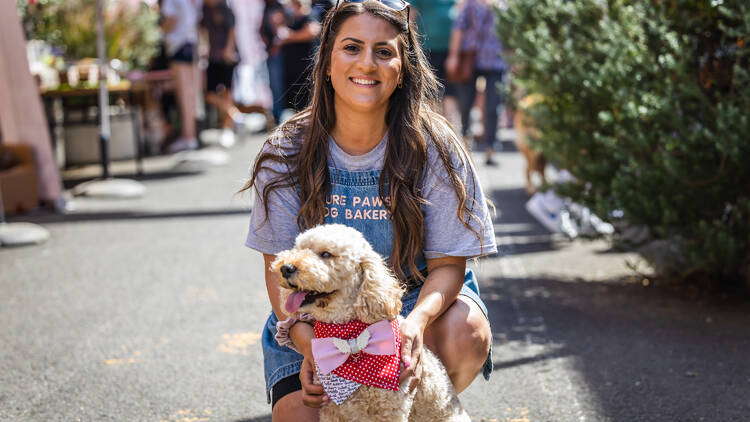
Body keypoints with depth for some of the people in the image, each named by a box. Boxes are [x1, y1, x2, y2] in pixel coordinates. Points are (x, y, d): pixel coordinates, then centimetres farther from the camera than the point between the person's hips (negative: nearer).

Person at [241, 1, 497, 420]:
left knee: (465, 333, -31)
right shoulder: (288, 154, -9)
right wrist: (307, 342, -26)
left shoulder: (434, 149, -12)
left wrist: (417, 321, -33)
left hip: (415, 300, 0)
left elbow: (448, 263, -11)